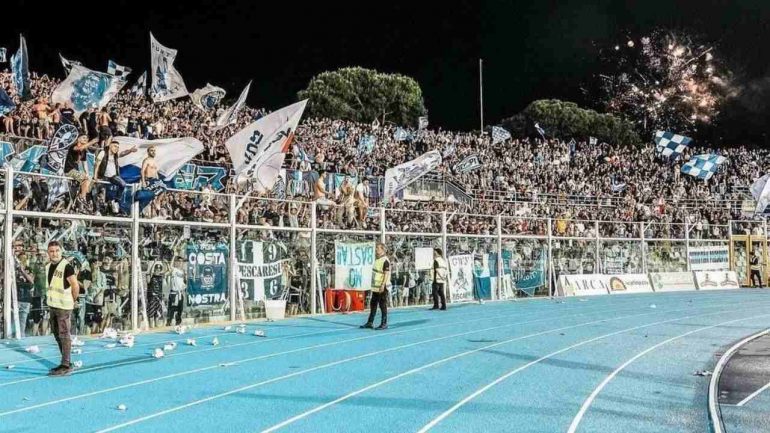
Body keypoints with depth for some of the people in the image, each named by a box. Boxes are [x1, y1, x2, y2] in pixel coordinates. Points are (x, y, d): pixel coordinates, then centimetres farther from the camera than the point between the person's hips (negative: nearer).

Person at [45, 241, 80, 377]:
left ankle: (66, 366, -1)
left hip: (64, 307, -9)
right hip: (53, 306, 9)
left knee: (64, 335, -5)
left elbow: (75, 286, -16)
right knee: (57, 334, 15)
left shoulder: (66, 266, -15)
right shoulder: (48, 267, 9)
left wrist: (73, 301, -6)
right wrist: (51, 300, 16)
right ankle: (65, 362, 25)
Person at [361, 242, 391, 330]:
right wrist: (373, 284, 20)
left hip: (382, 287, -9)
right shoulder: (376, 259, 14)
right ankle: (370, 323, 19)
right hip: (375, 287, 9)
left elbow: (386, 274, -19)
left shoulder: (385, 260, -14)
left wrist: (383, 285, -24)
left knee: (383, 306, -1)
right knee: (373, 304, 12)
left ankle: (384, 324, 7)